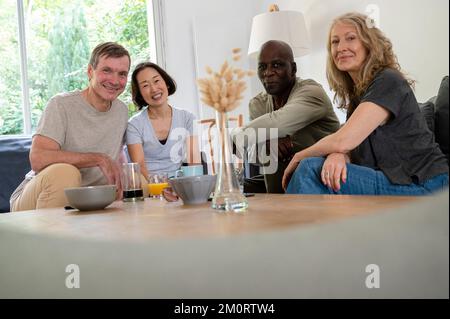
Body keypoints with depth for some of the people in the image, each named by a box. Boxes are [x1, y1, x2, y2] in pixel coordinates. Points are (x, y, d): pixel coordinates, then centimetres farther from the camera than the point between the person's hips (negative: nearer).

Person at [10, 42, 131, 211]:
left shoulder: (122, 110, 8)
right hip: (33, 200, -5)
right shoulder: (62, 104, -13)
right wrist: (99, 159, -24)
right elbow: (38, 159, -26)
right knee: (64, 172, -36)